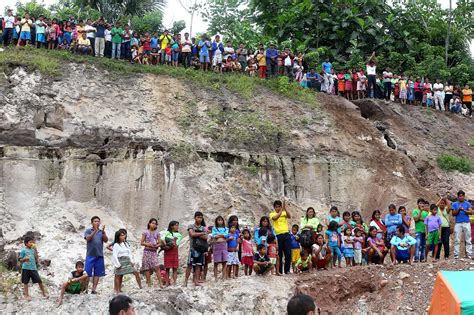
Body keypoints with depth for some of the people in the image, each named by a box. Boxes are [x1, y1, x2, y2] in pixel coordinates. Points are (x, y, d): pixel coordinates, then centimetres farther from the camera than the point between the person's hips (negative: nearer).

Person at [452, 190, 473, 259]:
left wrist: (464, 210, -15)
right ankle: (456, 254, -1)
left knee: (468, 240, -1)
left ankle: (469, 254, 0)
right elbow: (453, 214, 3)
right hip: (458, 223, 0)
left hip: (466, 223, 0)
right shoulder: (454, 204, 9)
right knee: (457, 240, -2)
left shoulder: (468, 204, 9)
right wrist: (458, 210, -13)